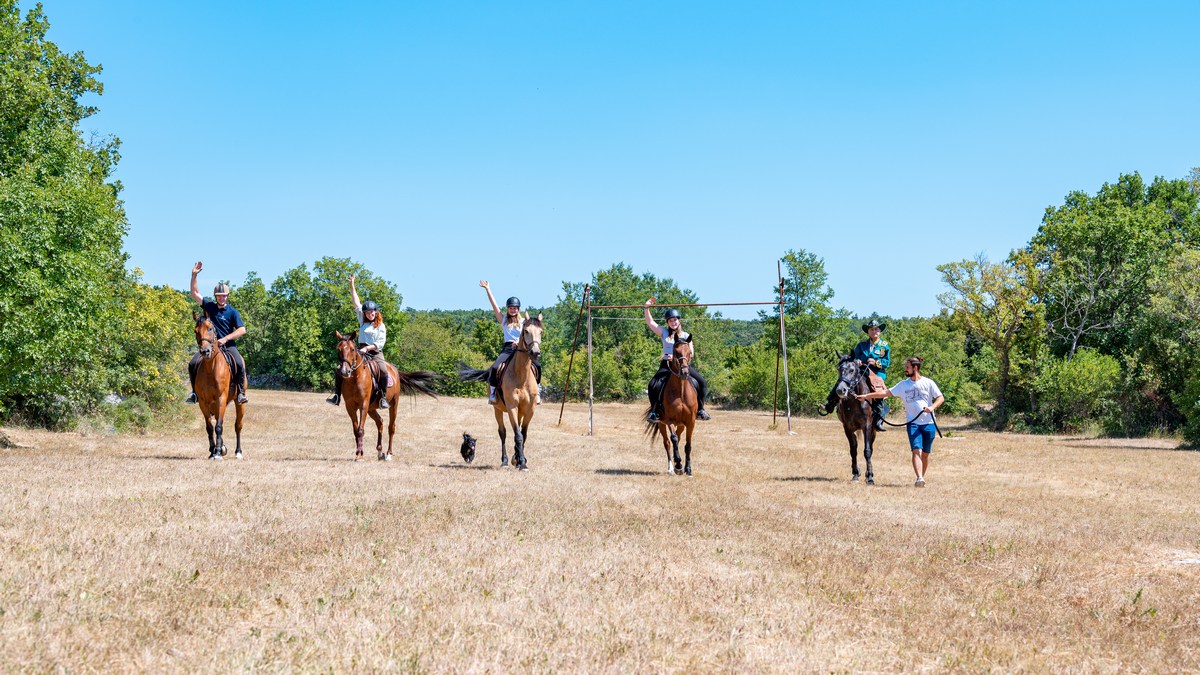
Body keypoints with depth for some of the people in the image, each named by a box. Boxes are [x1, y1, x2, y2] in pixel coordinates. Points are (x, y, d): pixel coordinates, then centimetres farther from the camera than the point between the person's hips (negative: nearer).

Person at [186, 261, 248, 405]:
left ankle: (241, 392, -16)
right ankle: (195, 392, -3)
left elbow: (242, 330, -6)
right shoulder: (209, 306, 10)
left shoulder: (232, 312, 2)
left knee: (239, 364, -29)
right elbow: (195, 293, 10)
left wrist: (226, 339, -16)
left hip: (228, 345, -3)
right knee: (193, 364, -15)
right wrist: (194, 275, 0)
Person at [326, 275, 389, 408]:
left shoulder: (381, 326, 5)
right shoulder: (363, 322, 15)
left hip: (375, 353, -4)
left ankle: (383, 397, -27)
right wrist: (352, 286, 14)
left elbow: (381, 342, -5)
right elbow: (356, 303, 15)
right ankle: (337, 396, -13)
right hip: (361, 351, 4)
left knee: (383, 371, -33)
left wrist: (368, 348, -18)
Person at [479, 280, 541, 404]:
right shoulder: (504, 320, 14)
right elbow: (494, 304, 10)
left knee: (537, 365, -22)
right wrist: (487, 289, 7)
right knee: (495, 367, -26)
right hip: (508, 348, 0)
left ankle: (537, 389, -4)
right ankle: (492, 392, -12)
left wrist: (519, 341, -23)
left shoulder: (523, 322, 13)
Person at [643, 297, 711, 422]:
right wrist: (646, 308, -4)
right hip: (666, 365, 0)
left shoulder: (685, 336, 10)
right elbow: (650, 322, 7)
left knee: (702, 383, -15)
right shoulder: (664, 333, 12)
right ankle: (654, 411, -9)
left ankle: (700, 409, -5)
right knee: (653, 385, -23)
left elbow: (691, 353, 1)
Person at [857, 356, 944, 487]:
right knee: (917, 450, -16)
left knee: (925, 453, 6)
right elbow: (886, 392, 8)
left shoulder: (928, 383, 1)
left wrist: (932, 407, -19)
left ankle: (922, 477, 19)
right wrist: (866, 396, 3)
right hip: (913, 423, 1)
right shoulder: (903, 384, 8)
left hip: (928, 423, -1)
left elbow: (941, 398, 0)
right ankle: (919, 478, -27)